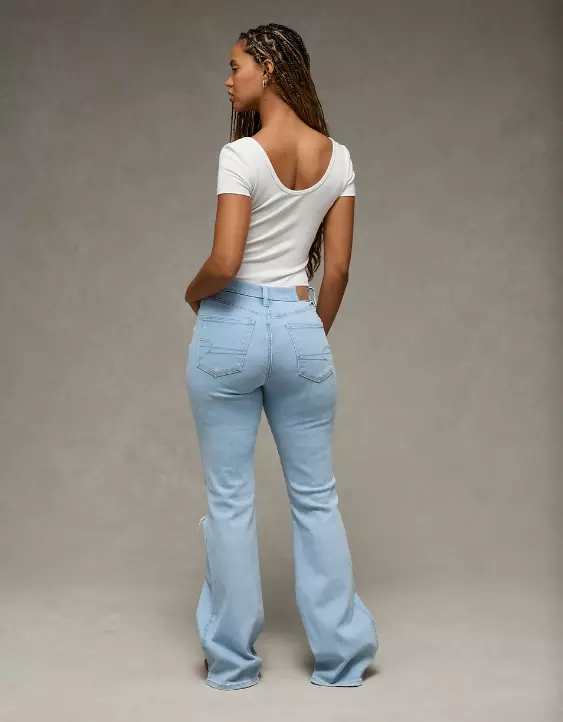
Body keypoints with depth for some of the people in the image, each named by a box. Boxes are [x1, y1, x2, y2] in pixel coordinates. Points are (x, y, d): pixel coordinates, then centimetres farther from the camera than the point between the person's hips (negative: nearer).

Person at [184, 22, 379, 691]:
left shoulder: (243, 154, -13)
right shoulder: (337, 157, 3)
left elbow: (224, 264, -19)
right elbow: (338, 268, 5)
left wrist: (193, 293, 3)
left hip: (230, 327, -4)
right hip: (300, 327, 5)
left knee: (230, 500, 7)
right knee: (315, 497, 13)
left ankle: (232, 661, 19)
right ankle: (341, 657, 22)